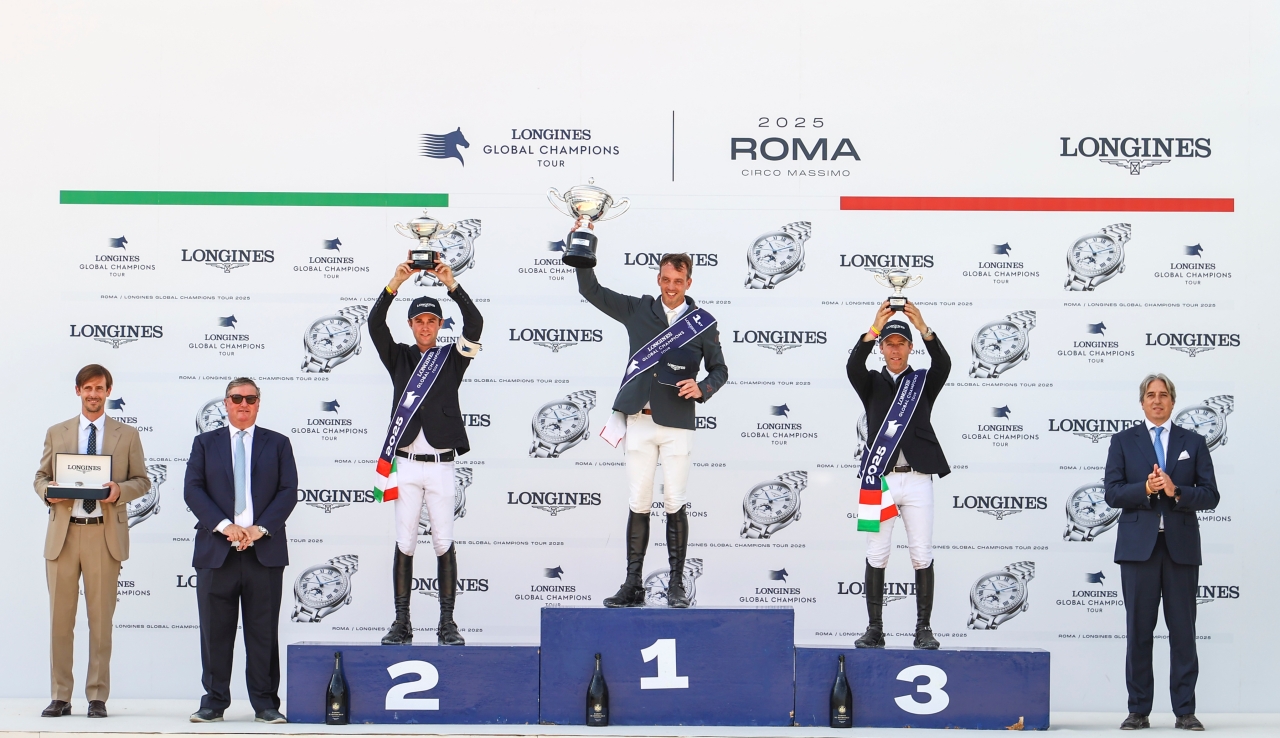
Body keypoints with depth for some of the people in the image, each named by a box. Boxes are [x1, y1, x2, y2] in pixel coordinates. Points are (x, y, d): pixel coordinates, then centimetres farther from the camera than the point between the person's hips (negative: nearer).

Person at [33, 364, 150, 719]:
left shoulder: (127, 435, 9)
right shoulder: (56, 433, 13)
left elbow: (142, 481, 8)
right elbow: (40, 476, 14)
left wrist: (120, 490, -12)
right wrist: (47, 491, -8)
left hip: (105, 534, -1)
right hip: (63, 533, 1)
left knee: (101, 619, 0)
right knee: (60, 619, 2)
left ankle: (97, 697, 6)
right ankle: (60, 696, 8)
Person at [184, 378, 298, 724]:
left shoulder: (278, 444, 12)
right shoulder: (205, 443, 13)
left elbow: (288, 491, 3)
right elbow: (193, 490, 1)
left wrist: (260, 528, -10)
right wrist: (224, 525, -12)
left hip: (265, 550, 0)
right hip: (216, 550, 0)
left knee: (263, 631, 1)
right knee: (215, 630, 1)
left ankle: (265, 703, 6)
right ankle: (214, 701, 8)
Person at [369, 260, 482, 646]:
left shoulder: (452, 358, 8)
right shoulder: (399, 357, 10)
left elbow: (475, 324, -7)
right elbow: (375, 325, -5)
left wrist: (452, 286, -16)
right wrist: (395, 284, -16)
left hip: (440, 465, -1)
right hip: (405, 465, 1)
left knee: (444, 543, -1)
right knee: (404, 543, 2)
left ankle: (447, 623, 2)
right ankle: (401, 623, 5)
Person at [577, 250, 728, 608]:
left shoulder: (703, 323, 6)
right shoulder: (637, 310, 10)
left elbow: (720, 370, 11)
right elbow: (590, 290, 14)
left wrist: (702, 388, -9)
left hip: (677, 424, -1)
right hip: (639, 420, 1)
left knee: (675, 504, -2)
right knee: (638, 504, 2)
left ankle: (677, 584, 5)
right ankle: (633, 585, 4)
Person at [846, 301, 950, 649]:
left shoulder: (924, 383, 11)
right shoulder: (871, 384, 11)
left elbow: (943, 365, -9)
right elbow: (853, 366, -9)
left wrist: (923, 328, -24)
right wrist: (874, 329, -23)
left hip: (916, 479, 0)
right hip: (880, 479, 0)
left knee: (922, 556, -1)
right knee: (876, 557, 0)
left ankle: (924, 629, 4)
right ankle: (874, 629, 4)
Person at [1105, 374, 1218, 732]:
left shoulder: (1193, 442, 10)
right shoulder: (1123, 441, 8)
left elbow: (1210, 495, 2)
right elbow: (1112, 493, -1)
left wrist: (1176, 491, -15)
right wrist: (1145, 488, -18)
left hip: (1181, 545, 1)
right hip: (1139, 545, 0)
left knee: (1183, 630, 1)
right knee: (1139, 629, 1)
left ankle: (1184, 711, 6)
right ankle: (1139, 711, 6)